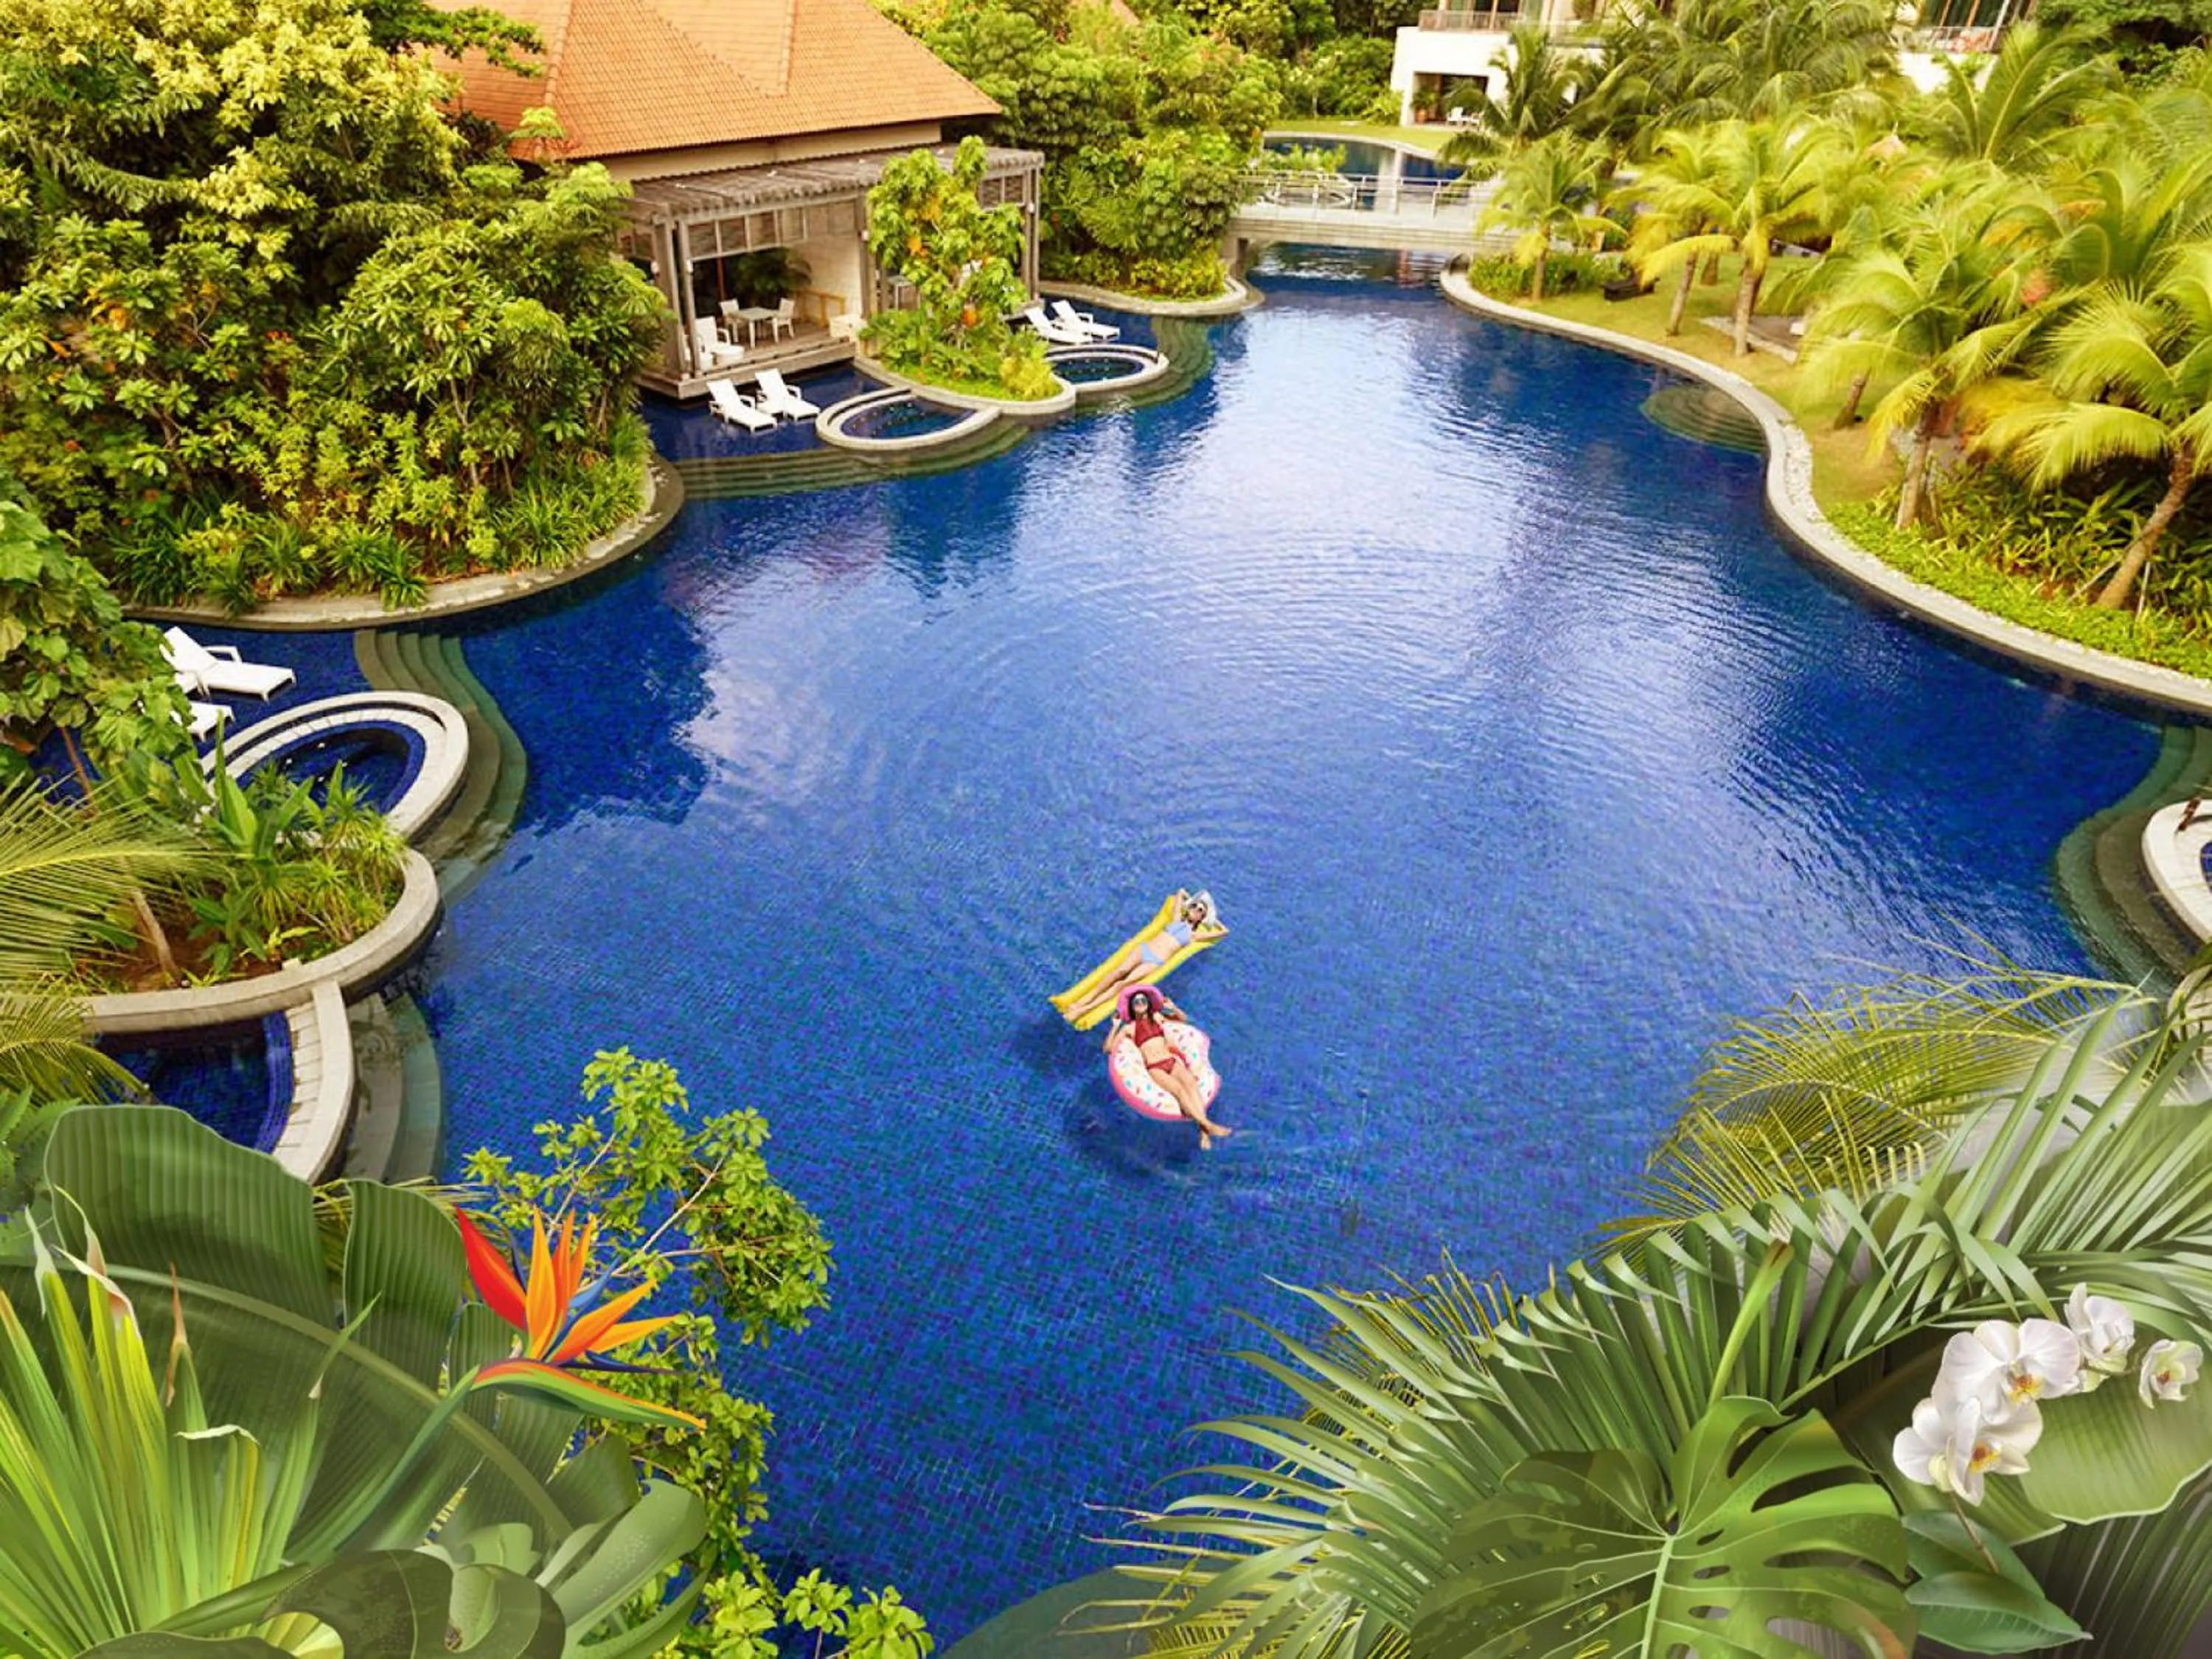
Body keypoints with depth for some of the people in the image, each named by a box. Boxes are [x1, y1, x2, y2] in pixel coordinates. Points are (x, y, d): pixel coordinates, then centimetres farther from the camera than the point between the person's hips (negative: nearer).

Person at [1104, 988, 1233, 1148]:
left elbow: (1184, 1019, 32)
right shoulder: (1129, 1027, 12)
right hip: (1154, 1068, -3)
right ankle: (1209, 1126, -45)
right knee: (1178, 1089, -33)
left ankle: (1203, 1133, -43)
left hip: (1172, 1061, 3)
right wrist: (1115, 1026, -2)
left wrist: (1172, 1008, 13)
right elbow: (1108, 1048, 6)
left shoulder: (1157, 1017, 21)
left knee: (1190, 1082, -31)